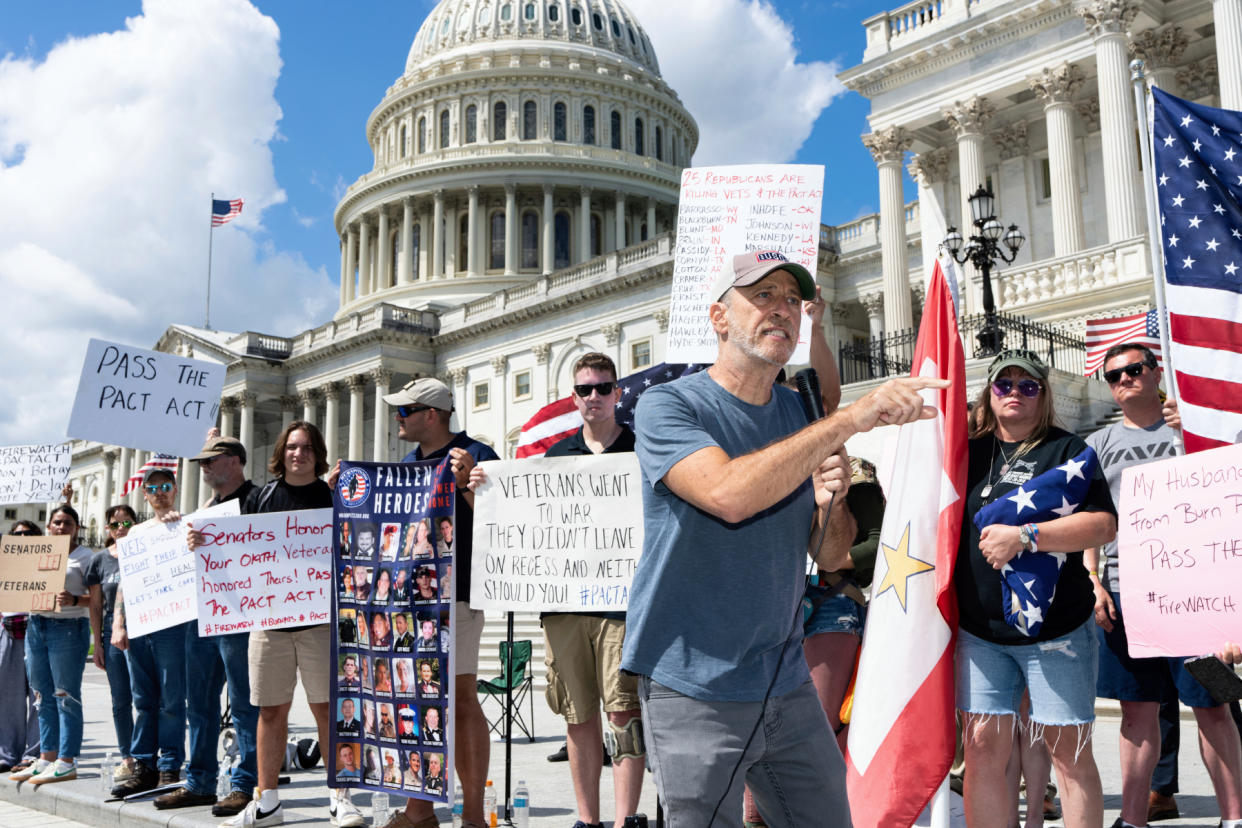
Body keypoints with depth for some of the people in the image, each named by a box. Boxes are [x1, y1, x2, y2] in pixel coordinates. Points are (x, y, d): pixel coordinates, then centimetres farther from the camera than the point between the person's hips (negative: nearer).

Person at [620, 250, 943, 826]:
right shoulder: (667, 405, -9)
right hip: (693, 688, -6)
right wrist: (853, 418, -29)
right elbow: (729, 493, -29)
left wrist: (827, 505, -10)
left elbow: (829, 556, 13)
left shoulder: (800, 415, 9)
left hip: (786, 684, 6)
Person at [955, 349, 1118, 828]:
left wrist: (1025, 537, -19)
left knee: (1069, 751, 3)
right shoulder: (970, 452, 12)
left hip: (1056, 628, -3)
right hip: (981, 630, 3)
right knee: (983, 748, 0)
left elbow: (1104, 524, -11)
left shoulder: (1067, 449, 1)